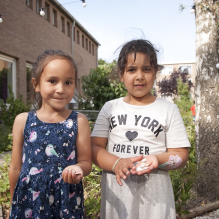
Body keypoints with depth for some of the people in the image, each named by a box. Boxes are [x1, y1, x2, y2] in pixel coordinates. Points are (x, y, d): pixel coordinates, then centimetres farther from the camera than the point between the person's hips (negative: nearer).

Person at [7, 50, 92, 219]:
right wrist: (14, 203, 11)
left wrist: (78, 168, -25)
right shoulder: (23, 121, -3)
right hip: (28, 202, 1)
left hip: (67, 203, 0)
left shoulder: (79, 121, -7)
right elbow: (16, 168, 4)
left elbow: (86, 162, -3)